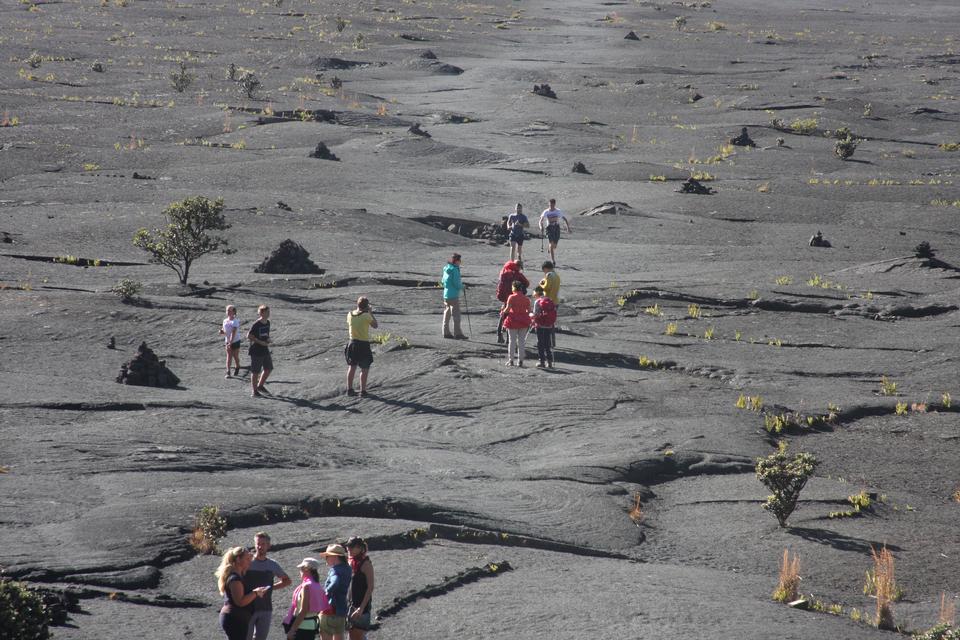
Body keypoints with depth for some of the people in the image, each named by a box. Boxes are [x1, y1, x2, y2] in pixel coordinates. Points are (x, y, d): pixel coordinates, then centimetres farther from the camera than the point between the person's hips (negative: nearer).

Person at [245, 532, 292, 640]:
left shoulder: (273, 565, 8)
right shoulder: (247, 563, -4)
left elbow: (287, 580, 22)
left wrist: (271, 587, 7)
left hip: (265, 610, 3)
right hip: (248, 609, -3)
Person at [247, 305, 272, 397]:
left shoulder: (267, 323, 6)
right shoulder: (256, 325, -17)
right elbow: (249, 336, -15)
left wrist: (268, 339, -1)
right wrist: (260, 342, -21)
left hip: (265, 350, 8)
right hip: (256, 351, -8)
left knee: (268, 369, 11)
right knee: (255, 371, 1)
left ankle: (260, 386, 29)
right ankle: (254, 391, 9)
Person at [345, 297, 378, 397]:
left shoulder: (350, 315, -1)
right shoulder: (366, 316, -15)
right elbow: (375, 325, -3)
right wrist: (371, 313, 4)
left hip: (352, 343, 5)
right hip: (364, 344, -5)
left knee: (352, 367, 16)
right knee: (365, 369, 4)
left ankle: (349, 389, 19)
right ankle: (363, 391, 3)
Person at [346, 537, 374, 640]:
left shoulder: (365, 564, -11)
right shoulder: (352, 563, 12)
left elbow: (370, 587, -16)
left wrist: (362, 607, -22)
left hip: (362, 605, -8)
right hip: (352, 604, 8)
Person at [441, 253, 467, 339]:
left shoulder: (446, 269, 10)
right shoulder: (454, 270, -16)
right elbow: (456, 283, -20)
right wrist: (461, 287, 1)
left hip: (446, 295, 9)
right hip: (453, 295, -9)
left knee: (447, 313, 14)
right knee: (456, 314, -6)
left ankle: (446, 333, 19)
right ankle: (457, 334, -7)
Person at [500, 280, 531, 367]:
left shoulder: (512, 297, -10)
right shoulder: (526, 298, 2)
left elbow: (507, 308, -14)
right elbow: (529, 311, 2)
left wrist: (502, 313, 5)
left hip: (513, 320, -3)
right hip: (523, 322, 3)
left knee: (512, 341, 5)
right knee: (521, 341, 10)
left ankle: (511, 360, 5)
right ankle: (520, 361, 9)